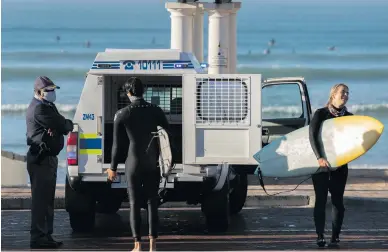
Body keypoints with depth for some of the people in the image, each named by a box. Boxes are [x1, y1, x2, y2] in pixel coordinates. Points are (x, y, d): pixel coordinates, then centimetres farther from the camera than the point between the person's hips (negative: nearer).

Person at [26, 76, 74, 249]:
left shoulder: (47, 106, 18)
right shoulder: (39, 109, -16)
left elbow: (63, 126, 11)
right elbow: (64, 126, -19)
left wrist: (58, 128, -10)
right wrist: (68, 124, 2)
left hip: (48, 158, 11)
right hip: (41, 159, -11)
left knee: (47, 199, 15)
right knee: (41, 200, -10)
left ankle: (45, 236, 21)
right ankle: (38, 238, -10)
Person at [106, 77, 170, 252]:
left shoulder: (122, 114, -7)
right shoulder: (156, 111, -1)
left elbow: (117, 143, -3)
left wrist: (113, 168, 6)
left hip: (134, 163, -2)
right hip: (153, 164, 2)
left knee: (135, 204, 4)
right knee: (152, 203, 7)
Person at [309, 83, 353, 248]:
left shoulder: (349, 117, 5)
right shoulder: (321, 114, -5)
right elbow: (312, 135, -16)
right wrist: (319, 157, -27)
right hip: (321, 163, -3)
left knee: (337, 201, 0)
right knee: (321, 200, -2)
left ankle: (335, 237, 3)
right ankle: (320, 236, 3)